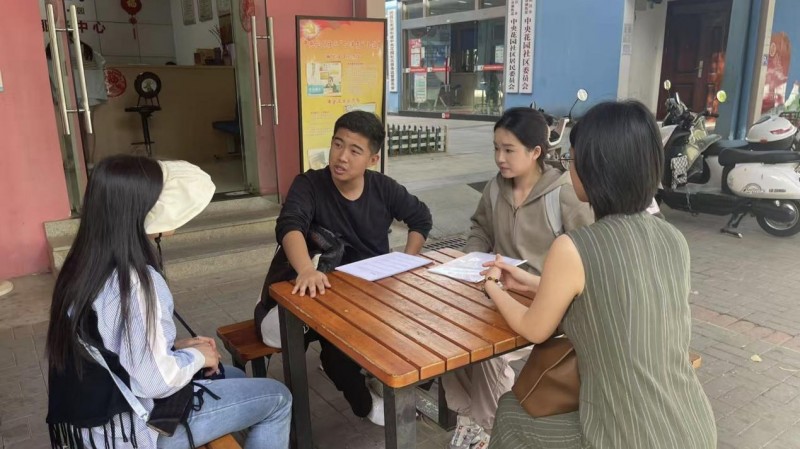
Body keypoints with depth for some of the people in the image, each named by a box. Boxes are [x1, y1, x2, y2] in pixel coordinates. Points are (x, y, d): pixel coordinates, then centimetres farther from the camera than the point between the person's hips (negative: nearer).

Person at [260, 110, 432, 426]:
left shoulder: (384, 188, -3)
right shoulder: (308, 185, -15)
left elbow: (421, 218, 13)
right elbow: (289, 226, -33)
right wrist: (306, 269, -54)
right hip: (327, 289, -3)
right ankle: (365, 403, -2)